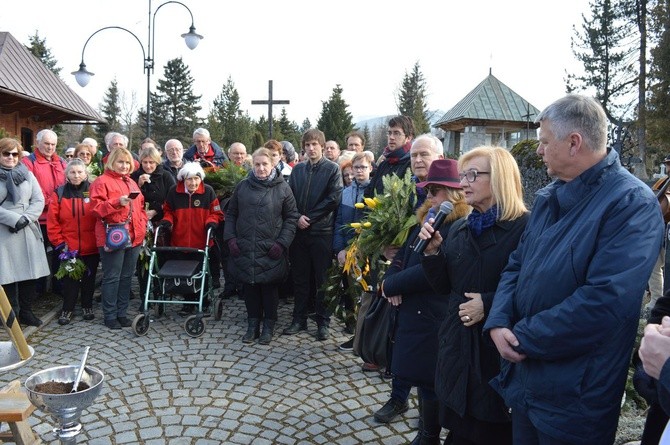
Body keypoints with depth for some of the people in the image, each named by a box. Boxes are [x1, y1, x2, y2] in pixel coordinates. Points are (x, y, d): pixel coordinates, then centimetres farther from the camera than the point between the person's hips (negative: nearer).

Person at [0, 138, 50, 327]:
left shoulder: (27, 174, 11)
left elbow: (39, 200, 5)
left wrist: (25, 219, -9)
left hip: (28, 231, 3)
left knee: (30, 273, 5)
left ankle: (26, 311, 18)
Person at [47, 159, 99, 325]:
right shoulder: (59, 193, 0)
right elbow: (52, 221, -1)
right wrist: (59, 243, -5)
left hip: (91, 247, 0)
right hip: (69, 248, 0)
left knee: (89, 278, 12)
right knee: (70, 279, 7)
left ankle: (87, 307, 28)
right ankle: (67, 309, 22)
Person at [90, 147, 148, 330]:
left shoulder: (131, 183, 20)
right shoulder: (102, 181, -2)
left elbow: (140, 207, 24)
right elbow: (97, 208, -12)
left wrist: (142, 227, 13)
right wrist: (117, 202, -25)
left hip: (134, 238, 7)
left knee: (126, 276, 12)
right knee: (112, 277, -1)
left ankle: (122, 313, 22)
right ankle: (110, 316, 10)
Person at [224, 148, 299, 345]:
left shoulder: (282, 188, -1)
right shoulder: (243, 186, 5)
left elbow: (292, 217, 0)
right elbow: (231, 214, 12)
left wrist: (282, 243, -9)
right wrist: (230, 238, 0)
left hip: (270, 250, -2)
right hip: (245, 249, 2)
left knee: (270, 288, 7)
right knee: (250, 287, 9)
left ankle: (268, 326, 22)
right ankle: (252, 325, 23)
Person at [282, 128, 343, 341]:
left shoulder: (332, 169, -1)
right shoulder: (297, 170, 12)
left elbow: (333, 199, -10)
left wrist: (310, 217, -11)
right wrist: (297, 217, -9)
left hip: (322, 232, -4)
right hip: (299, 231, 4)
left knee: (322, 279, 4)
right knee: (299, 277, 10)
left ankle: (323, 322, 15)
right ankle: (299, 319, 22)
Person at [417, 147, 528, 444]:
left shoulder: (524, 227, -13)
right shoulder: (458, 230, 8)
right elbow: (444, 287, 9)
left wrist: (489, 304, -21)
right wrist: (433, 252, -6)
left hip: (499, 348, -6)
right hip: (457, 345, 6)